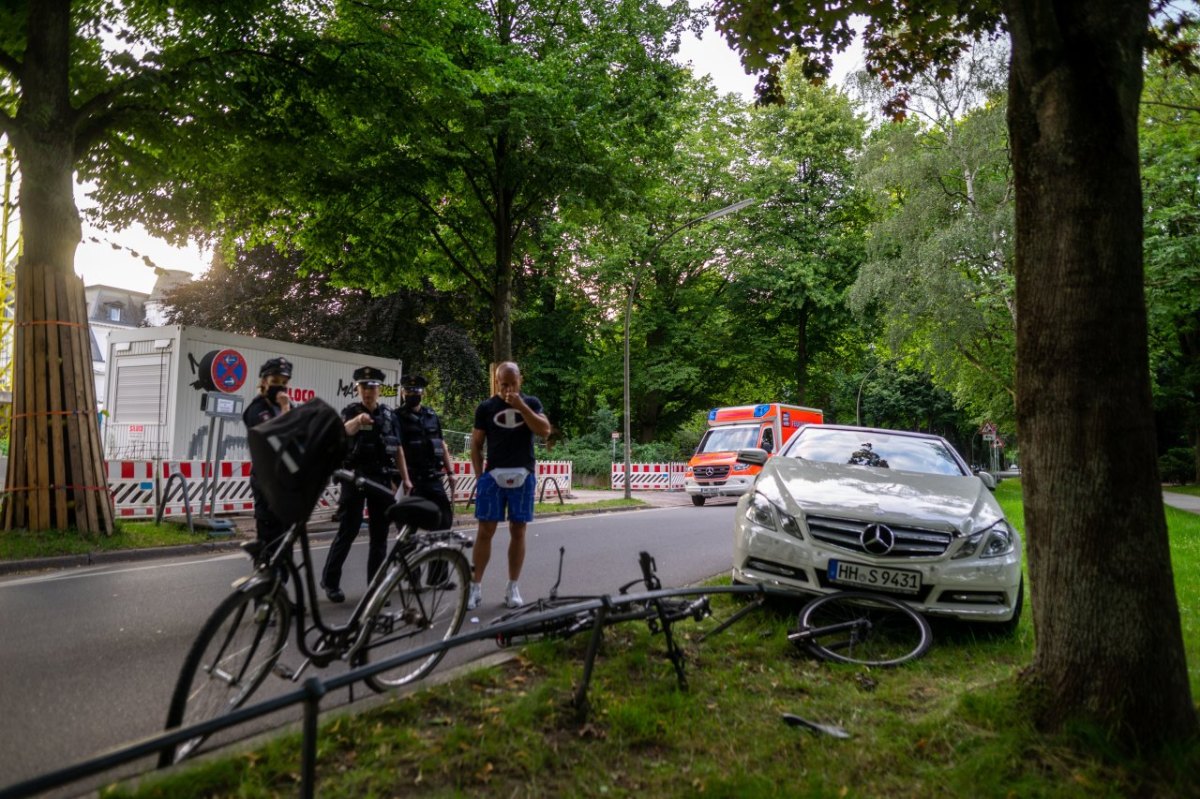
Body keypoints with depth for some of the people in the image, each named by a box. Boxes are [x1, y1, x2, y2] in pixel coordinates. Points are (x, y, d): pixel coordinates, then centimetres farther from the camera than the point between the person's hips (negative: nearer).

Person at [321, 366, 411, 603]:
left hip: (382, 479, 4)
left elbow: (398, 449, 11)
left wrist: (405, 478, 6)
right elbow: (343, 431, -26)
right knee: (348, 530, -4)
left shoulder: (390, 415, 9)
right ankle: (330, 580, 10)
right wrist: (357, 420, -48)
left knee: (380, 532, 6)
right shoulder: (351, 411, -2)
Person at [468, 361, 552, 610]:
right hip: (493, 475, 0)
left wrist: (521, 406, -16)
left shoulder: (531, 402, 6)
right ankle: (475, 586, 5)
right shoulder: (486, 407, 5)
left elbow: (544, 430, -9)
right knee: (485, 531, -1)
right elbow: (476, 445, 6)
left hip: (523, 476, 1)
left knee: (518, 531, 5)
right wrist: (480, 477, -1)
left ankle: (513, 587, 13)